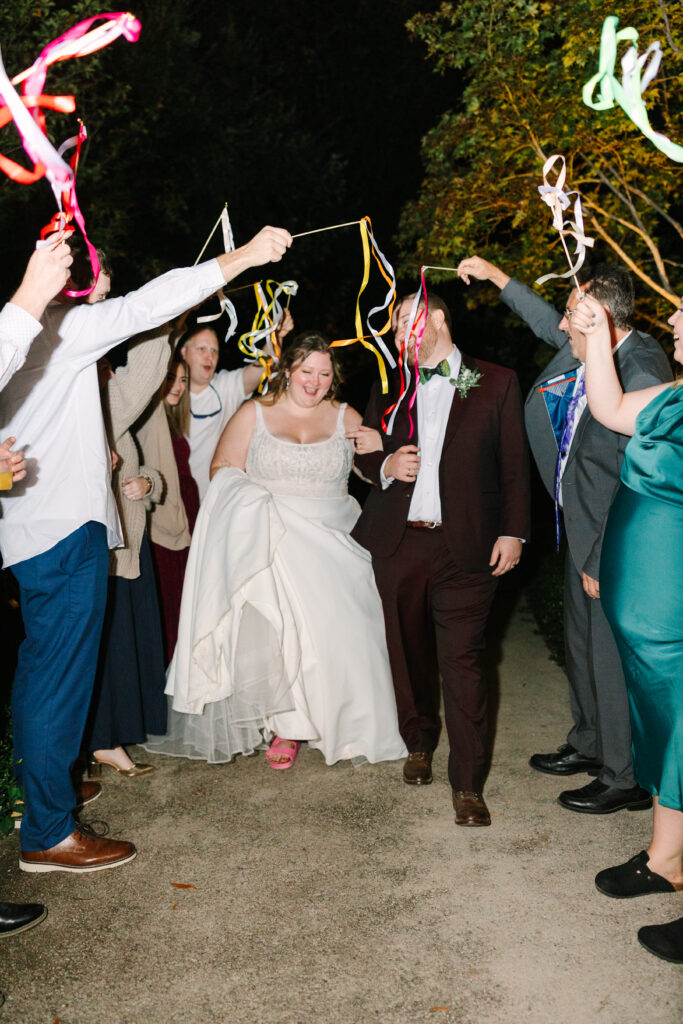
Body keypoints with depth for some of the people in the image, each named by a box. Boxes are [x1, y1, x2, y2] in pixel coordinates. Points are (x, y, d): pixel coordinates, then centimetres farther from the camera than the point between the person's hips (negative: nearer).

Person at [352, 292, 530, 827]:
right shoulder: (389, 387, 15)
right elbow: (363, 454, 20)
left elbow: (514, 465, 3)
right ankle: (419, 743, 36)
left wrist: (513, 532, -5)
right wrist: (385, 466, -3)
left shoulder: (497, 383, 5)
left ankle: (468, 783, 7)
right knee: (409, 652, 13)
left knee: (463, 660, -5)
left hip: (464, 545, -3)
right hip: (398, 542, 4)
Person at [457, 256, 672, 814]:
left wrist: (604, 561, -20)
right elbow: (546, 322, 23)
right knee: (582, 643, 21)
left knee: (612, 655, 3)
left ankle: (627, 777, 23)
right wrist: (495, 275, 25)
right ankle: (589, 745, 41)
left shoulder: (641, 377, -26)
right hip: (583, 533, 9)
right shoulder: (586, 345, -1)